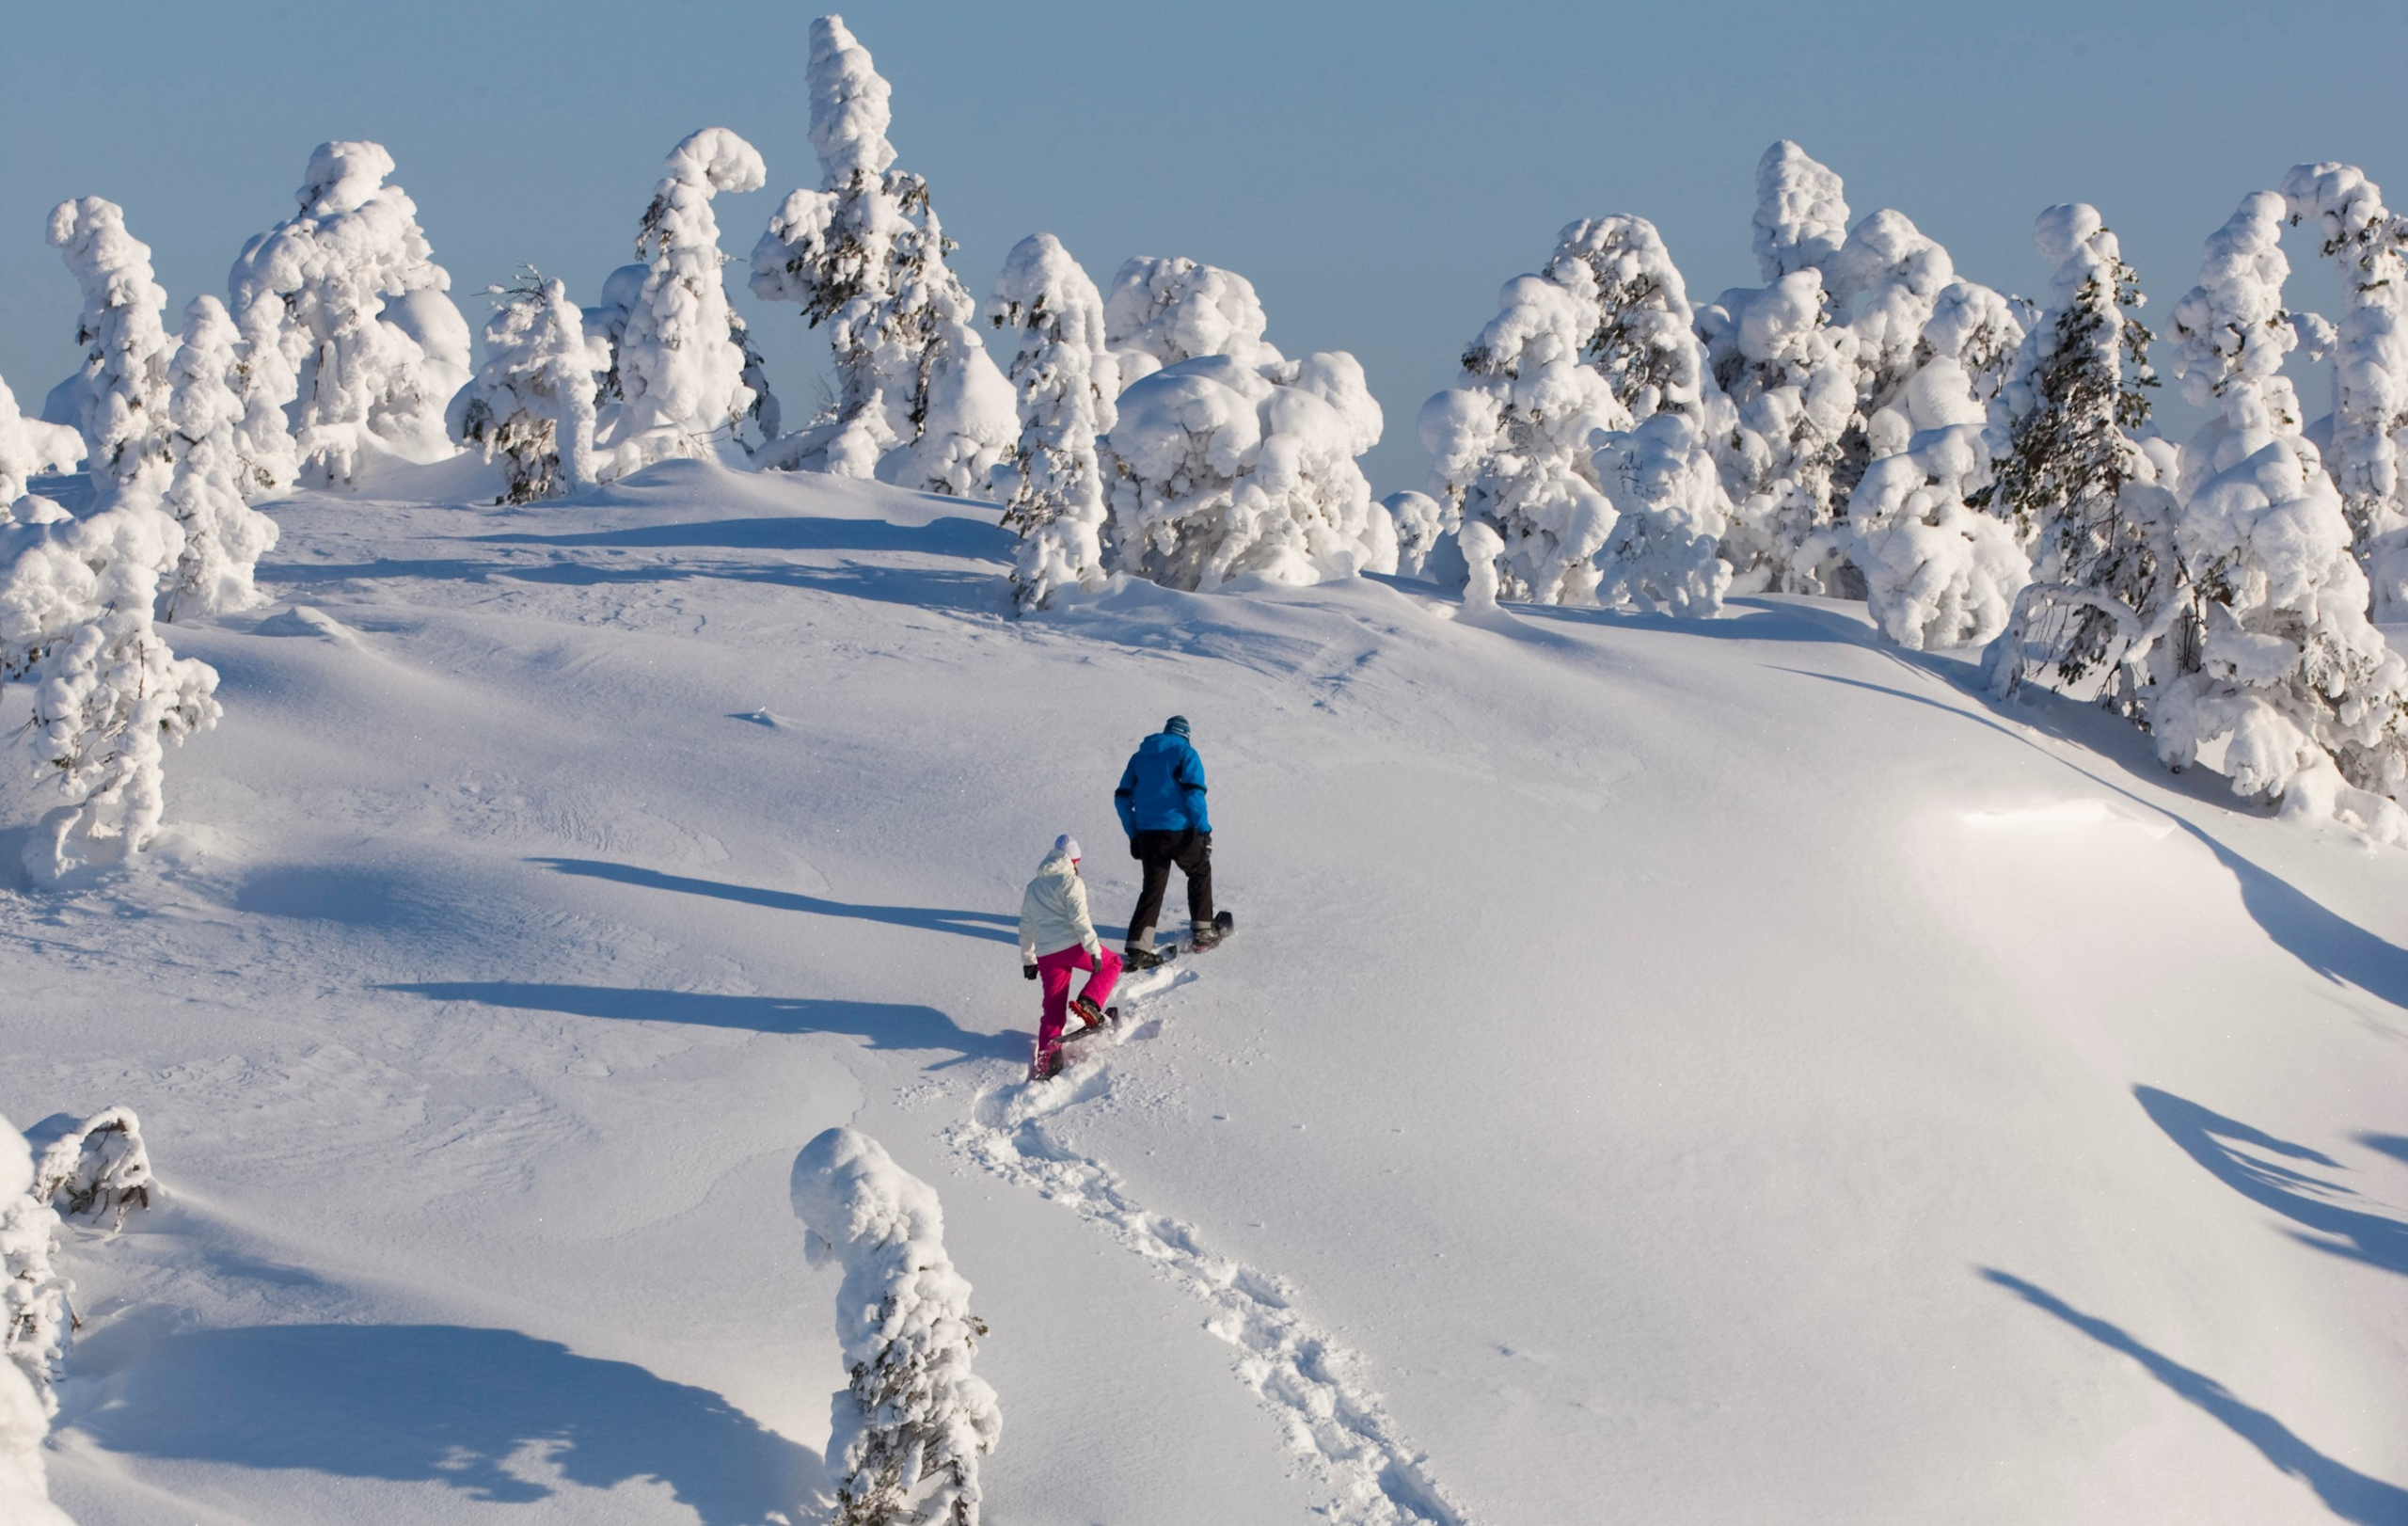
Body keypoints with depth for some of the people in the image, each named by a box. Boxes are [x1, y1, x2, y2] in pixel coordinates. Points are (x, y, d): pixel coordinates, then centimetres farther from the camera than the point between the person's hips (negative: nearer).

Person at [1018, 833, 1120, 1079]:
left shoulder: (1033, 887, 20)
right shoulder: (1071, 881, -1)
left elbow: (1026, 927, 24)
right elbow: (1079, 917, -14)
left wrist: (1028, 959, 30)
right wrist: (1094, 948, -15)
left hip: (1046, 955, 5)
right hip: (1073, 945, -5)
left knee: (1053, 1010, 9)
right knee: (1111, 963, 20)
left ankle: (1046, 1060, -5)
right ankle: (1088, 1004, -2)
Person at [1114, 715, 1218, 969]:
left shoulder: (1139, 757, 15)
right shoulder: (1185, 753, 0)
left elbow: (1122, 799, 12)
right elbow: (1194, 793, -14)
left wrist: (1133, 835, 17)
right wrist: (1205, 831, -11)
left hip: (1147, 834, 4)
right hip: (1180, 831, -4)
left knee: (1153, 888, 8)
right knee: (1200, 872, 21)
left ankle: (1137, 948, -6)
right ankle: (1202, 931, 21)